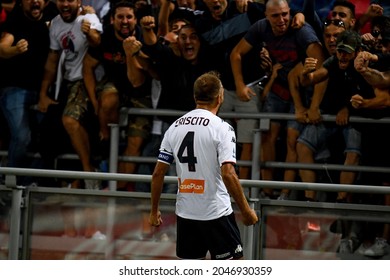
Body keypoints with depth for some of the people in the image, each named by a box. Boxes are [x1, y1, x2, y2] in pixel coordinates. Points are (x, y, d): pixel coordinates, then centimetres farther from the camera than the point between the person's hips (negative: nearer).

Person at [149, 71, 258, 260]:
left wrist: (154, 210, 17)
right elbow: (228, 174, -19)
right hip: (216, 212, -5)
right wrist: (246, 211, -12)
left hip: (185, 214, 5)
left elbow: (158, 173, 7)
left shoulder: (175, 127, 6)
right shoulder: (222, 128, -11)